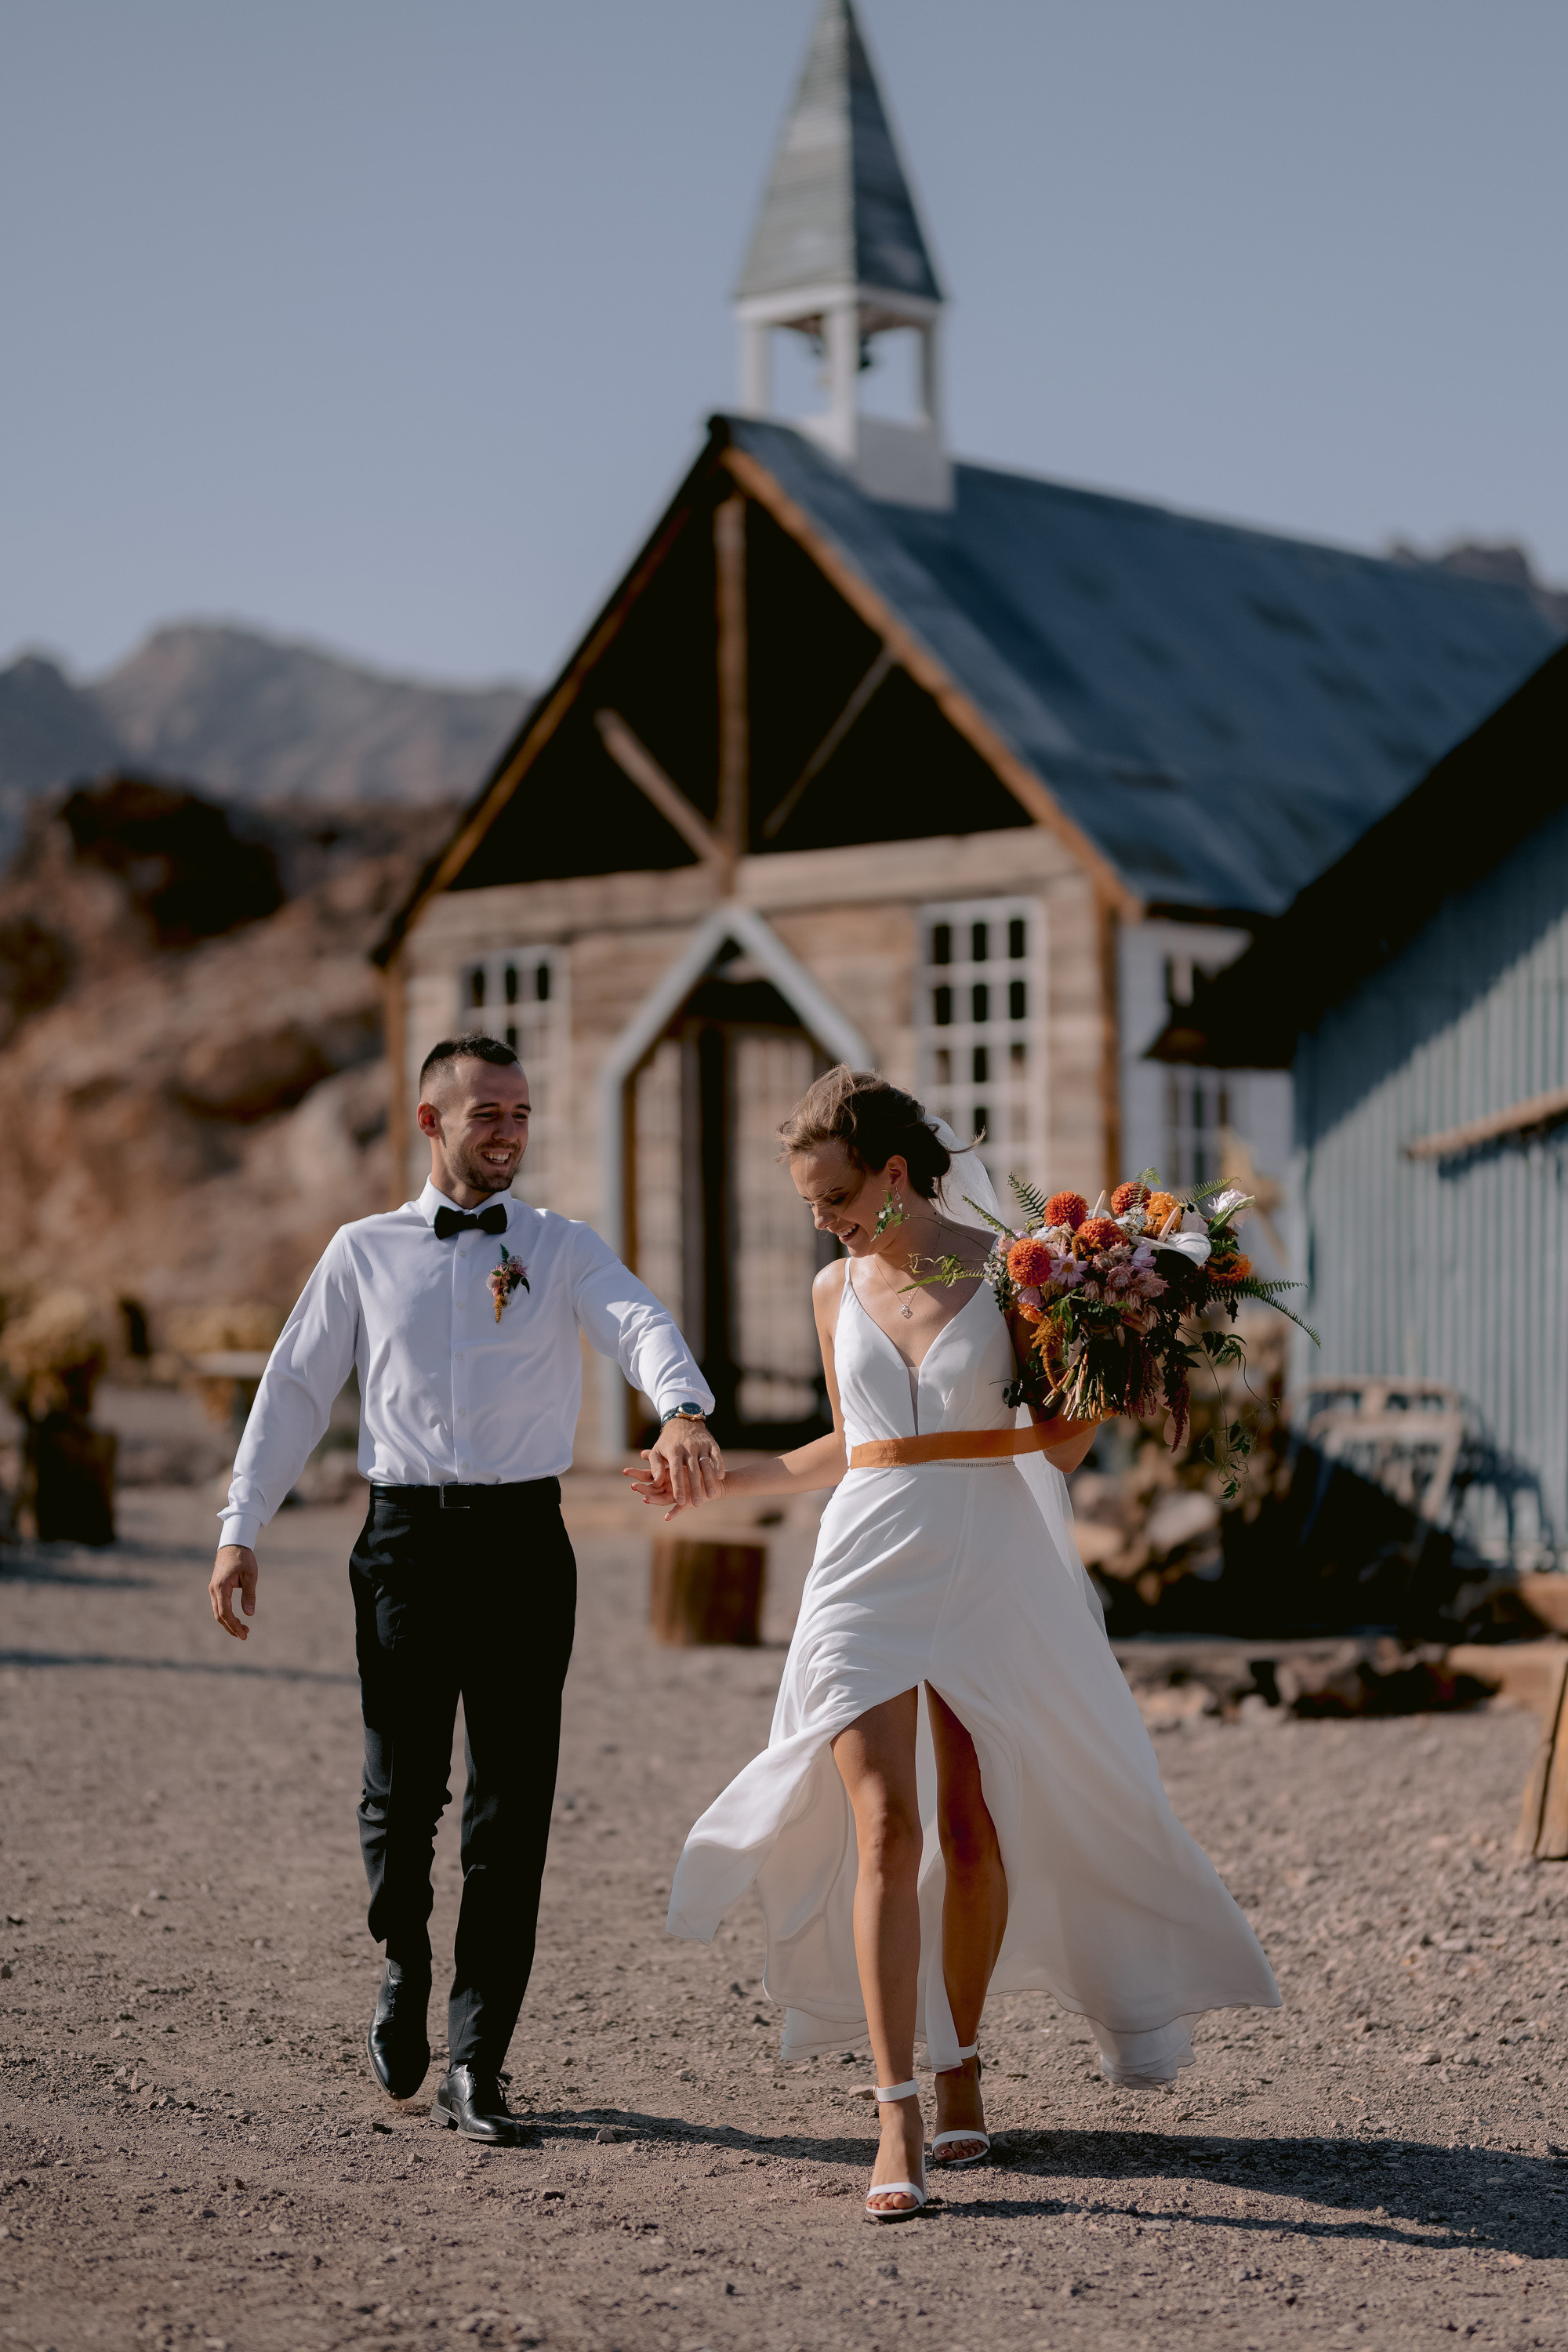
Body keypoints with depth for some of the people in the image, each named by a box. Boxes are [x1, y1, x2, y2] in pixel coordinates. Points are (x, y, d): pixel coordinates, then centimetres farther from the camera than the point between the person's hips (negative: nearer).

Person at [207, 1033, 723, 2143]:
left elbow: (642, 1324, -13)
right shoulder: (364, 1252, 9)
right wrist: (242, 1528, 5)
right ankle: (406, 1961, 33)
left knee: (514, 1810, 0)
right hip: (407, 1538, 0)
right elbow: (295, 1388, 12)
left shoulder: (565, 1249, 6)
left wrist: (684, 1414, -35)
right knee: (400, 1795, 2)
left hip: (523, 1540, 0)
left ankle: (476, 2066, 8)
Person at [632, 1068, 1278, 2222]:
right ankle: (899, 2122, -13)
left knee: (973, 1833, 5)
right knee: (885, 1830, -11)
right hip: (867, 1573, 1)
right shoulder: (838, 1290, 8)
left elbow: (1062, 1446, 2)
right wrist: (720, 1479, 20)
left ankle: (960, 2071, 26)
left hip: (987, 1574, -1)